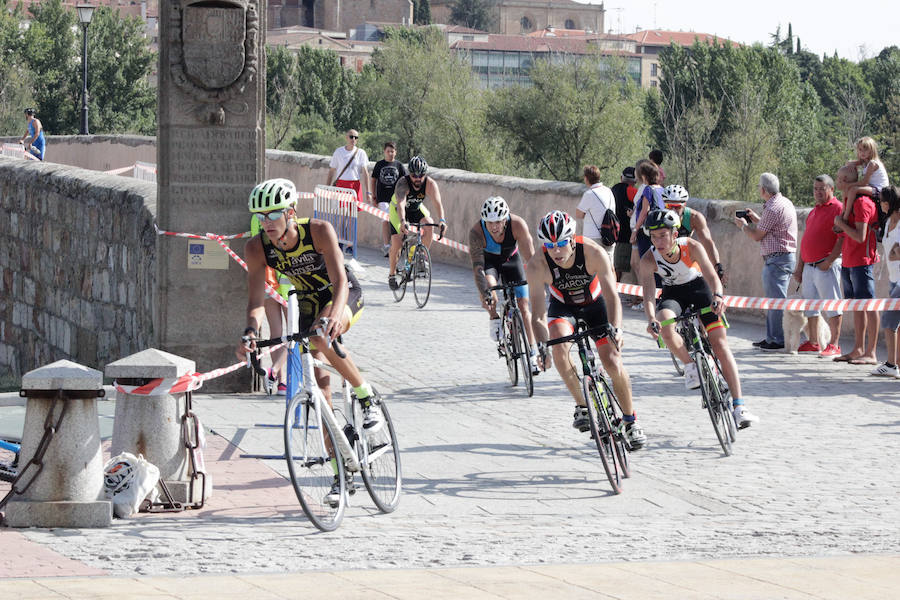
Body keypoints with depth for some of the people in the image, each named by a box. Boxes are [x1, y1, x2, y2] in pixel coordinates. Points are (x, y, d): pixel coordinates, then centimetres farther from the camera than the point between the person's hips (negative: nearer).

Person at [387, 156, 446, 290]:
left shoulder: (430, 184, -27)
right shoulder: (403, 183, -35)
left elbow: (437, 203, -38)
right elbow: (401, 203, -49)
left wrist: (441, 220, -56)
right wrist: (403, 222, -66)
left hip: (417, 209, 3)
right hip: (398, 210, -3)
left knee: (429, 225, -26)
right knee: (396, 243, -13)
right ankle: (392, 274, 8)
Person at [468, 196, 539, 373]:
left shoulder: (518, 224, -33)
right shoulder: (476, 232, -35)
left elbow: (530, 257, -33)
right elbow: (477, 265, -38)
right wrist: (484, 293, -50)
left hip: (511, 259, 1)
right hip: (488, 260, -1)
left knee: (523, 304, -6)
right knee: (488, 284, -34)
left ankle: (532, 354, 2)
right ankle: (495, 319, -7)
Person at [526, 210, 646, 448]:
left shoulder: (594, 253, -32)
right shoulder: (537, 265, -30)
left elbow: (612, 296, -33)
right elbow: (538, 315, -28)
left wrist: (615, 329, -49)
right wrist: (542, 348, -43)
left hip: (595, 305, -1)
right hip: (562, 308, 1)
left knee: (612, 361, -13)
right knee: (559, 345, -29)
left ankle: (630, 420, 8)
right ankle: (581, 405, -9)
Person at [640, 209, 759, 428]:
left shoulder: (692, 247, -27)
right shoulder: (649, 260, -24)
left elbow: (712, 277, -33)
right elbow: (648, 295, -30)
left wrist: (718, 296, -55)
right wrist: (651, 319, -49)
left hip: (698, 287, -1)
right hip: (672, 293, 1)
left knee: (720, 343, -10)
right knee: (665, 325, -34)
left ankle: (739, 406, -9)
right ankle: (690, 366, -8)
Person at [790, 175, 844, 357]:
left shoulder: (838, 208, -7)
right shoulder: (814, 211, 21)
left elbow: (843, 239, -16)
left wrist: (829, 260, -20)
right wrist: (799, 267, 21)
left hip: (827, 266, -9)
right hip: (809, 266, 9)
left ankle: (834, 344, -8)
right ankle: (813, 343, 21)